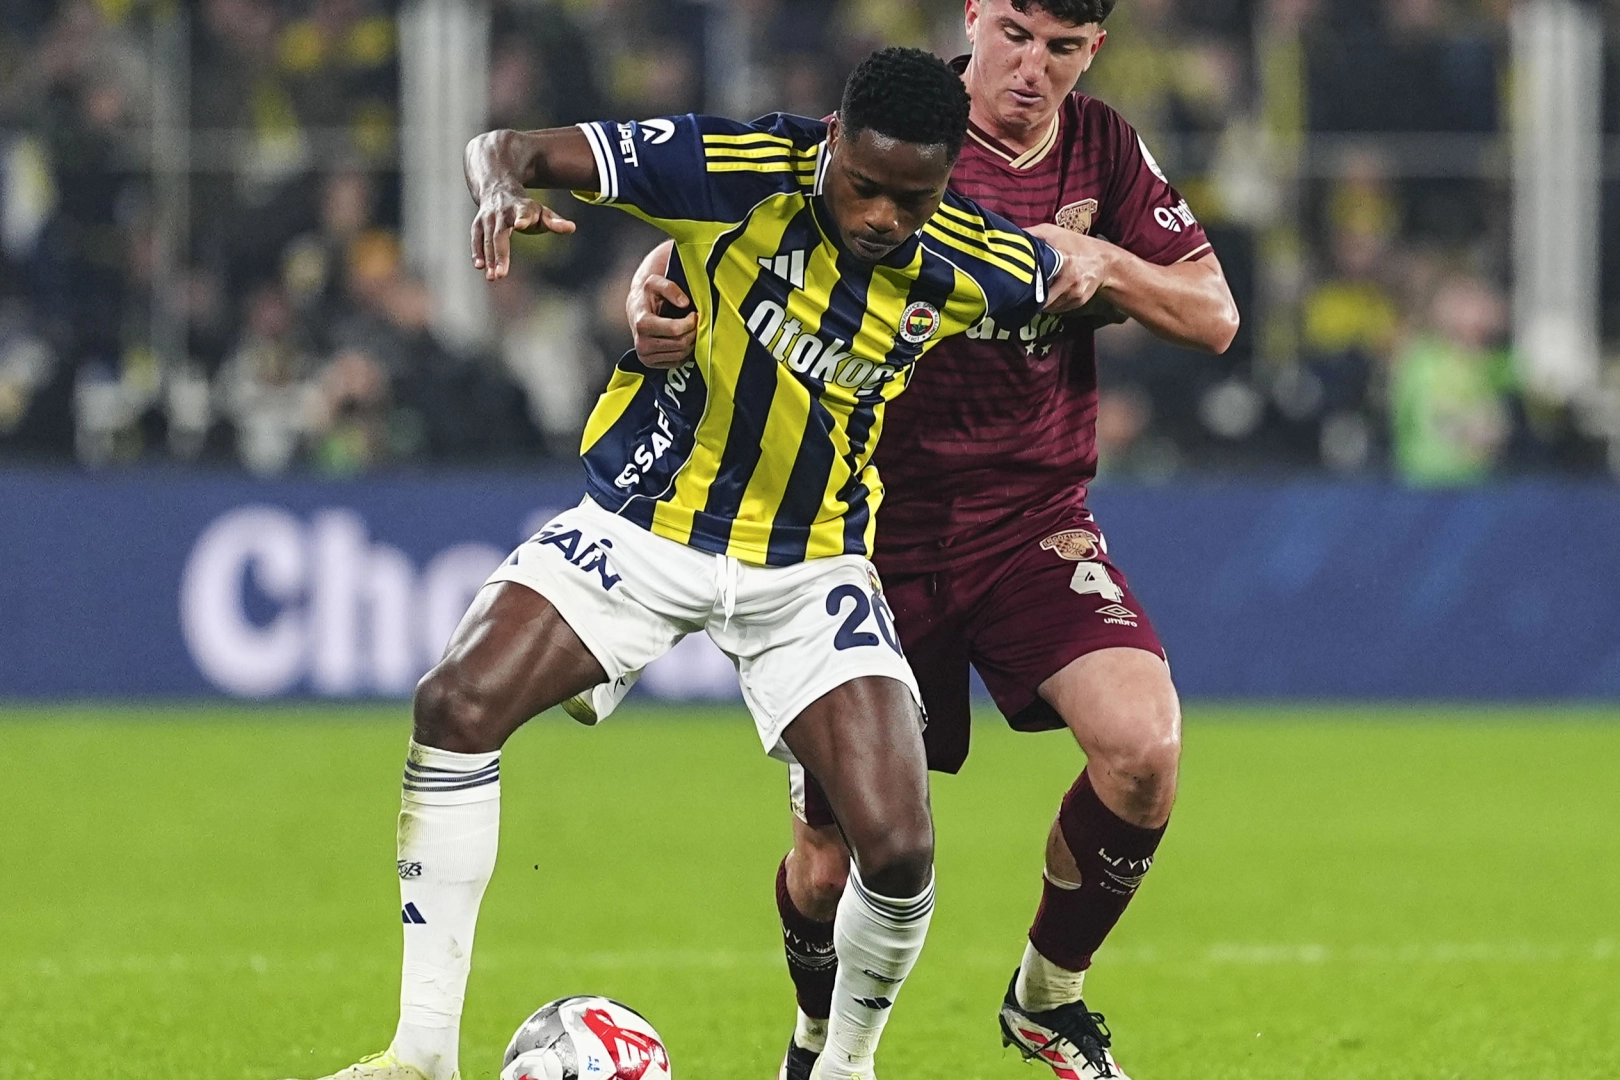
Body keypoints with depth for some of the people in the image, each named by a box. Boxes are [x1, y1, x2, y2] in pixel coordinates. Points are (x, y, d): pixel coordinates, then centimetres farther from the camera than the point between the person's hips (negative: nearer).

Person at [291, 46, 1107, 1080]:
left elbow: (1075, 271, 14)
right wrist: (505, 188, -41)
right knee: (457, 705, -21)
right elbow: (513, 149, -22)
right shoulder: (744, 167, -20)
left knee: (898, 851, -14)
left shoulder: (968, 263, -12)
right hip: (645, 524, -1)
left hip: (812, 564, 1)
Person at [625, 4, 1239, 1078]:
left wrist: (1105, 264, -14)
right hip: (880, 533, -2)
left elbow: (1214, 316, 5)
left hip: (1034, 522, 2)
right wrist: (656, 294, -33)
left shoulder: (1104, 152, 3)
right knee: (830, 859, -1)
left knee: (1145, 746, -23)